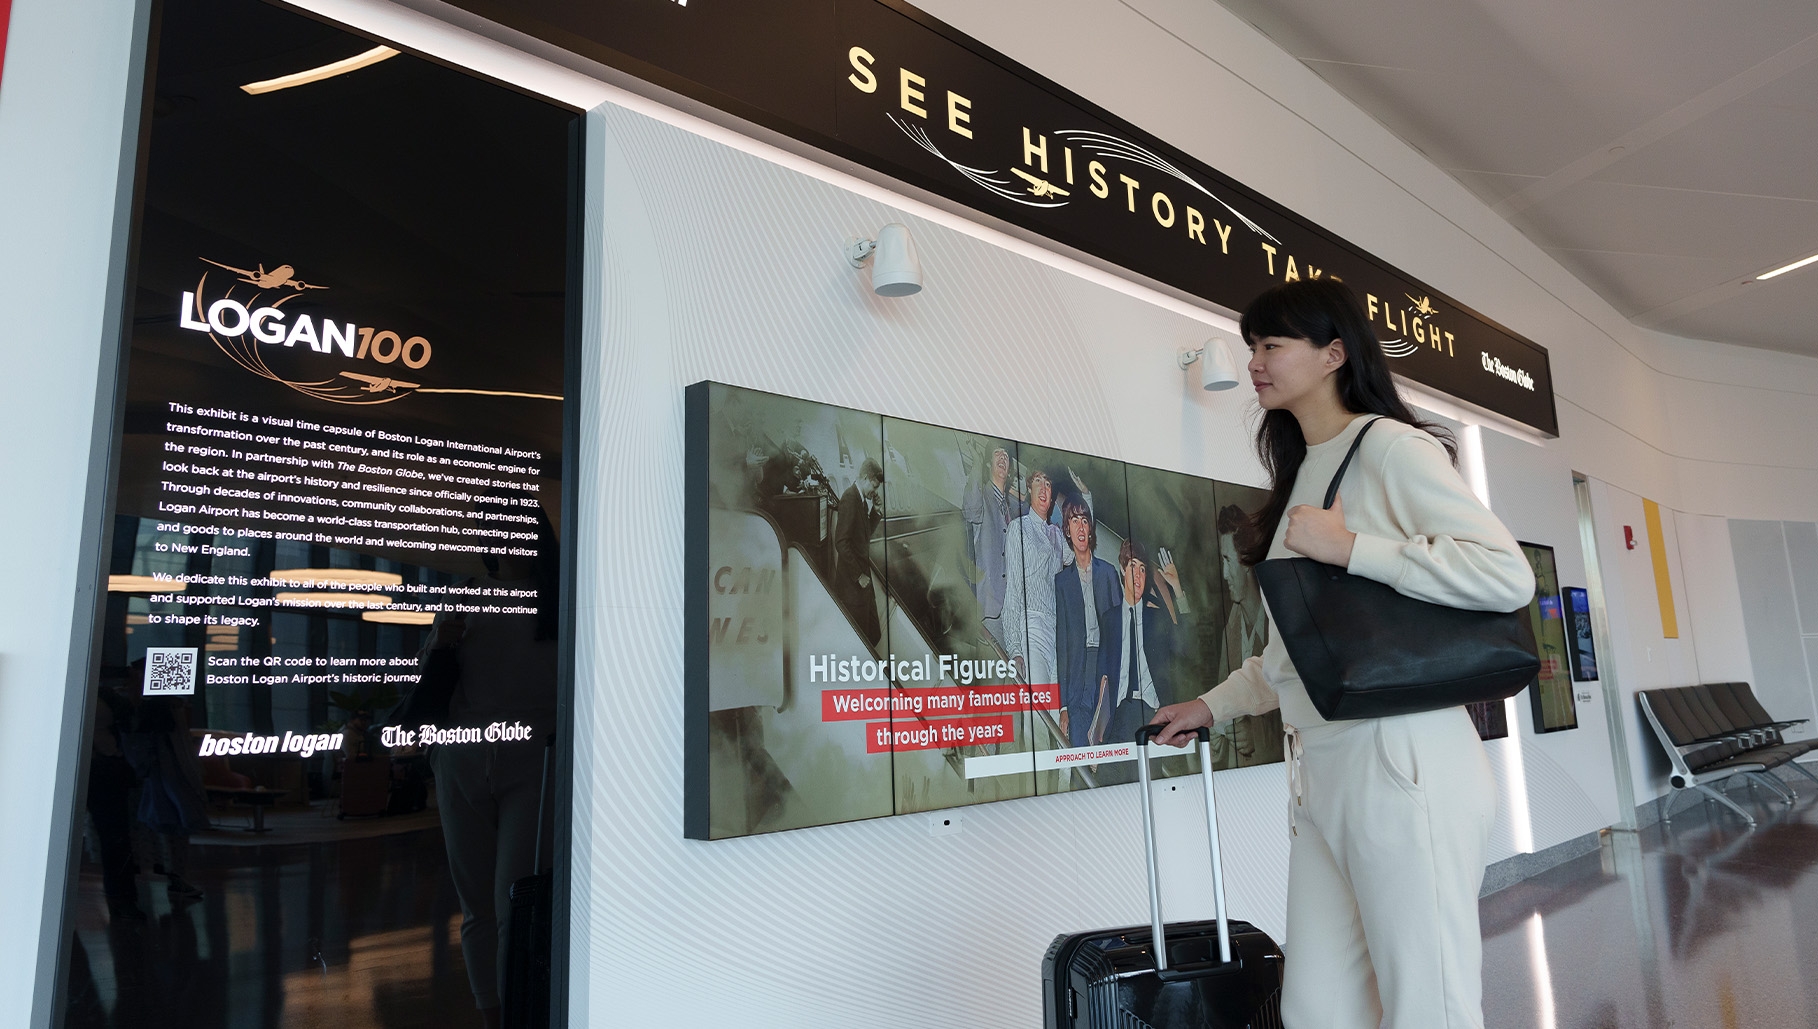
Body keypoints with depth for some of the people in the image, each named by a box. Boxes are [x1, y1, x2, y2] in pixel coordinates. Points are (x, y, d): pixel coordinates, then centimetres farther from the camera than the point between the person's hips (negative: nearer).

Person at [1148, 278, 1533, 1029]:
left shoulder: (1391, 448, -5)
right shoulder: (1300, 474, 19)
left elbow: (1507, 574, -17)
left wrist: (1348, 547, -17)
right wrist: (1212, 707, 21)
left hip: (1402, 764, -8)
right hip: (1319, 774, 8)